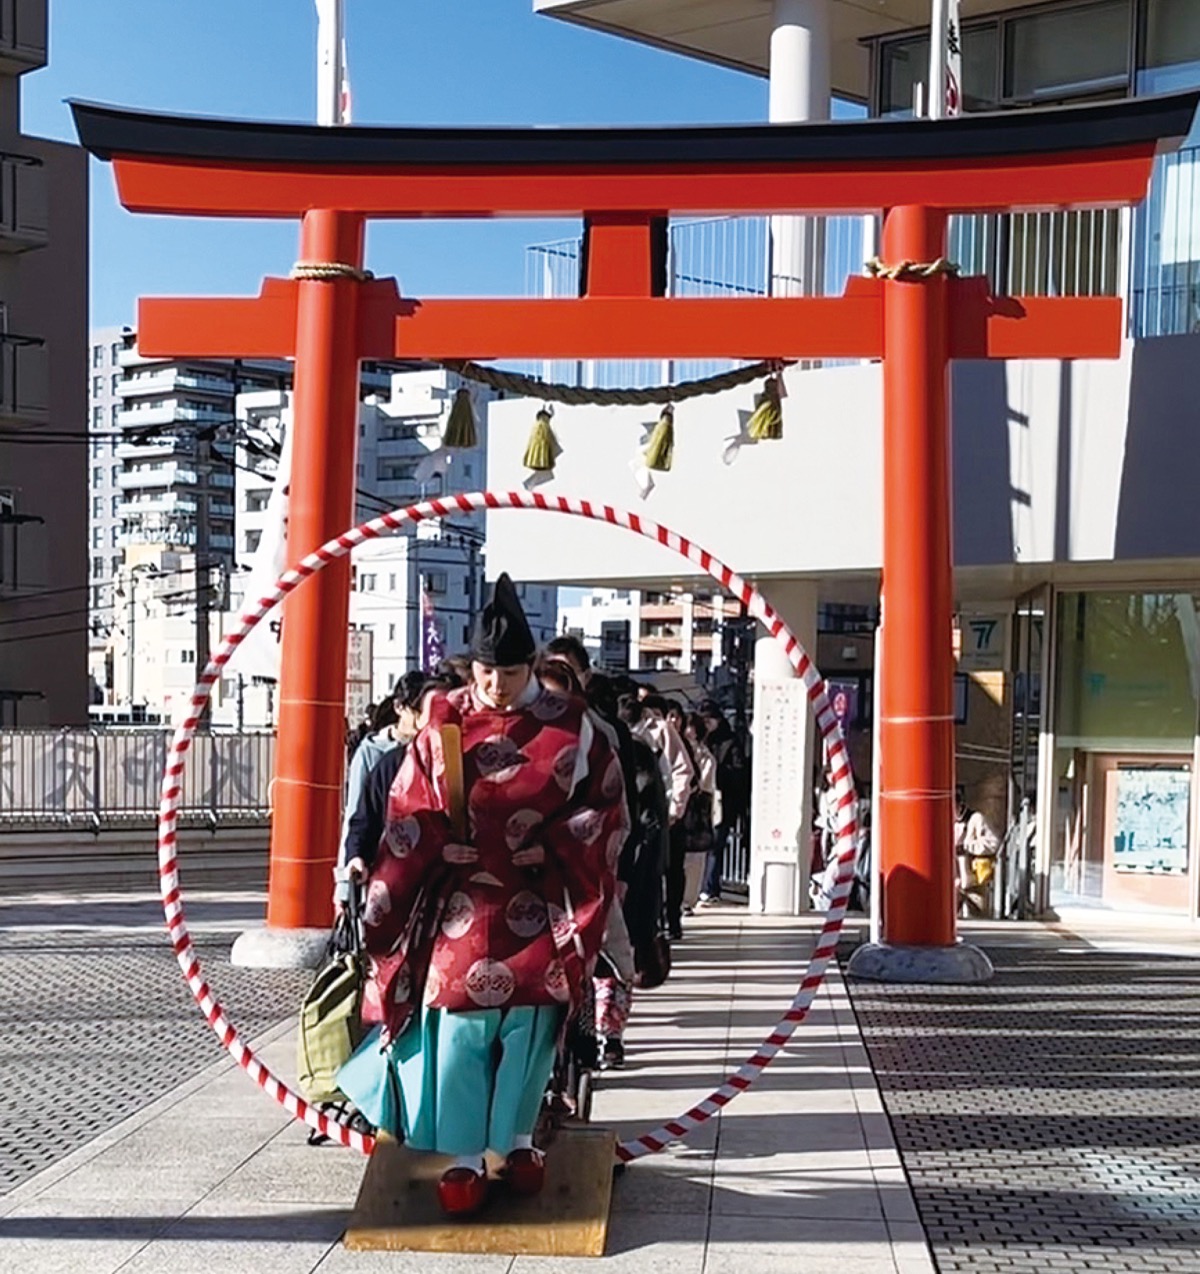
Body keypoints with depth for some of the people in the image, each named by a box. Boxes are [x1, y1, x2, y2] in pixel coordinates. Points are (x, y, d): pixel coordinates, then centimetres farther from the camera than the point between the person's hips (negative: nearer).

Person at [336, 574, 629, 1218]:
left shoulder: (569, 726, -2)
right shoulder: (443, 726, -1)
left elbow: (605, 806, 3)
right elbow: (410, 821, 0)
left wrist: (562, 847, -8)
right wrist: (386, 900, -4)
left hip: (536, 903, 0)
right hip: (461, 902, 0)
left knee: (531, 1016, 6)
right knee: (460, 1020, 0)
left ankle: (517, 1138, 26)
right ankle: (465, 1155, 11)